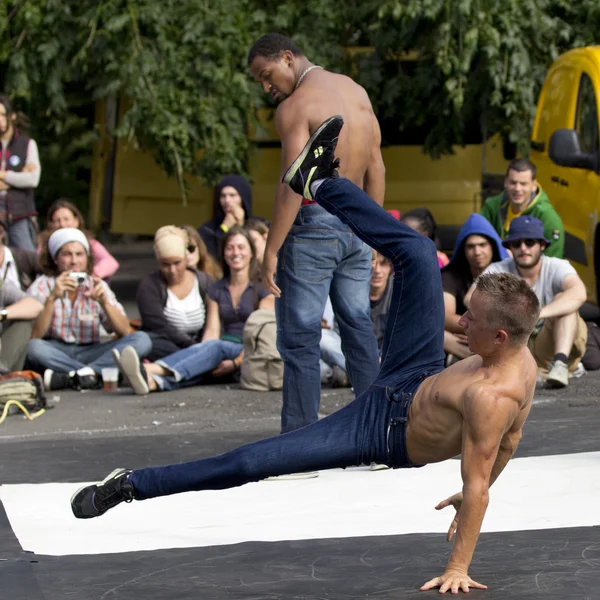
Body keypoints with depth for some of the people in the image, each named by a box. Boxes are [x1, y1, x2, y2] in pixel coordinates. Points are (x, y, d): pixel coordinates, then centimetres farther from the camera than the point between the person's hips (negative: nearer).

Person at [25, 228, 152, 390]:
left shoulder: (98, 286, 6)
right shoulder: (42, 286, -2)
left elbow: (125, 332, -4)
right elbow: (34, 336, -16)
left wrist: (104, 302, -20)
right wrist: (52, 298, -26)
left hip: (89, 353, 3)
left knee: (142, 339, -20)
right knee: (33, 347, -37)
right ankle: (98, 375, -30)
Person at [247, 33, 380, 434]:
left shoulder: (295, 107, -13)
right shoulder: (356, 90, 10)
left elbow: (293, 185, -20)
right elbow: (376, 167, 12)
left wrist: (271, 251, -17)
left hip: (312, 224, -7)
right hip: (355, 223, 7)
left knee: (300, 337, -3)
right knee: (358, 326, 14)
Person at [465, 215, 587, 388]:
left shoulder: (557, 267, -12)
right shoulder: (499, 270, -5)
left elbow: (579, 293, -34)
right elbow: (471, 298, -21)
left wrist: (537, 314, -48)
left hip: (550, 345, -1)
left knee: (563, 299, -25)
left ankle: (560, 364, -40)